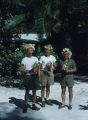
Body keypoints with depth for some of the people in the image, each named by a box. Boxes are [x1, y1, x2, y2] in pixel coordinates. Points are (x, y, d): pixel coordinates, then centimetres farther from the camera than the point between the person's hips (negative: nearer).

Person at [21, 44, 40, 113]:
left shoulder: (35, 58, 8)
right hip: (27, 77, -3)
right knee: (27, 92, 1)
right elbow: (23, 70, -5)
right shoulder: (24, 59, -2)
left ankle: (33, 105, 17)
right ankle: (25, 106, 8)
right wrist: (30, 71, -19)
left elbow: (38, 68, 8)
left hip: (35, 76, 3)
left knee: (34, 91, 8)